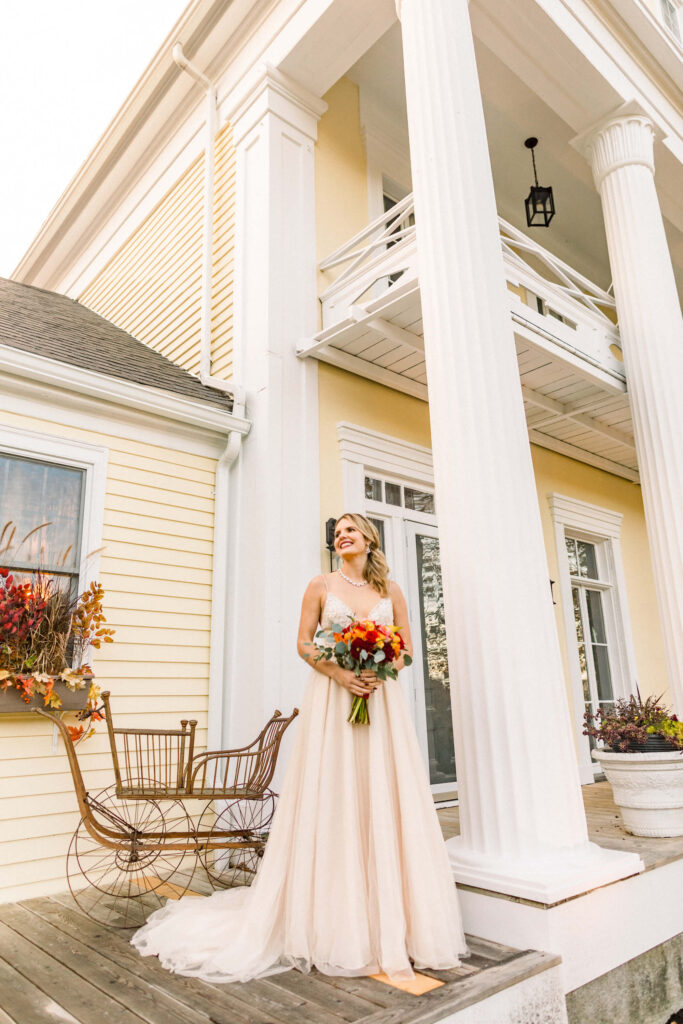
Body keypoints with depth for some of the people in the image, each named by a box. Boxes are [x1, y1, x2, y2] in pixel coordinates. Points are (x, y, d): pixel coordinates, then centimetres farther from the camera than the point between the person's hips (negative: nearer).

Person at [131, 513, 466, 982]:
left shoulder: (391, 591, 9)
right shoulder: (322, 586, 6)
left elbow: (406, 648, 10)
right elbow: (304, 643, 2)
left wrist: (380, 672, -10)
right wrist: (339, 673, -13)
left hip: (382, 701, 2)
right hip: (332, 702, -1)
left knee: (385, 805, 3)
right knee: (333, 804, 1)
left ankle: (392, 929, 16)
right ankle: (339, 924, 14)